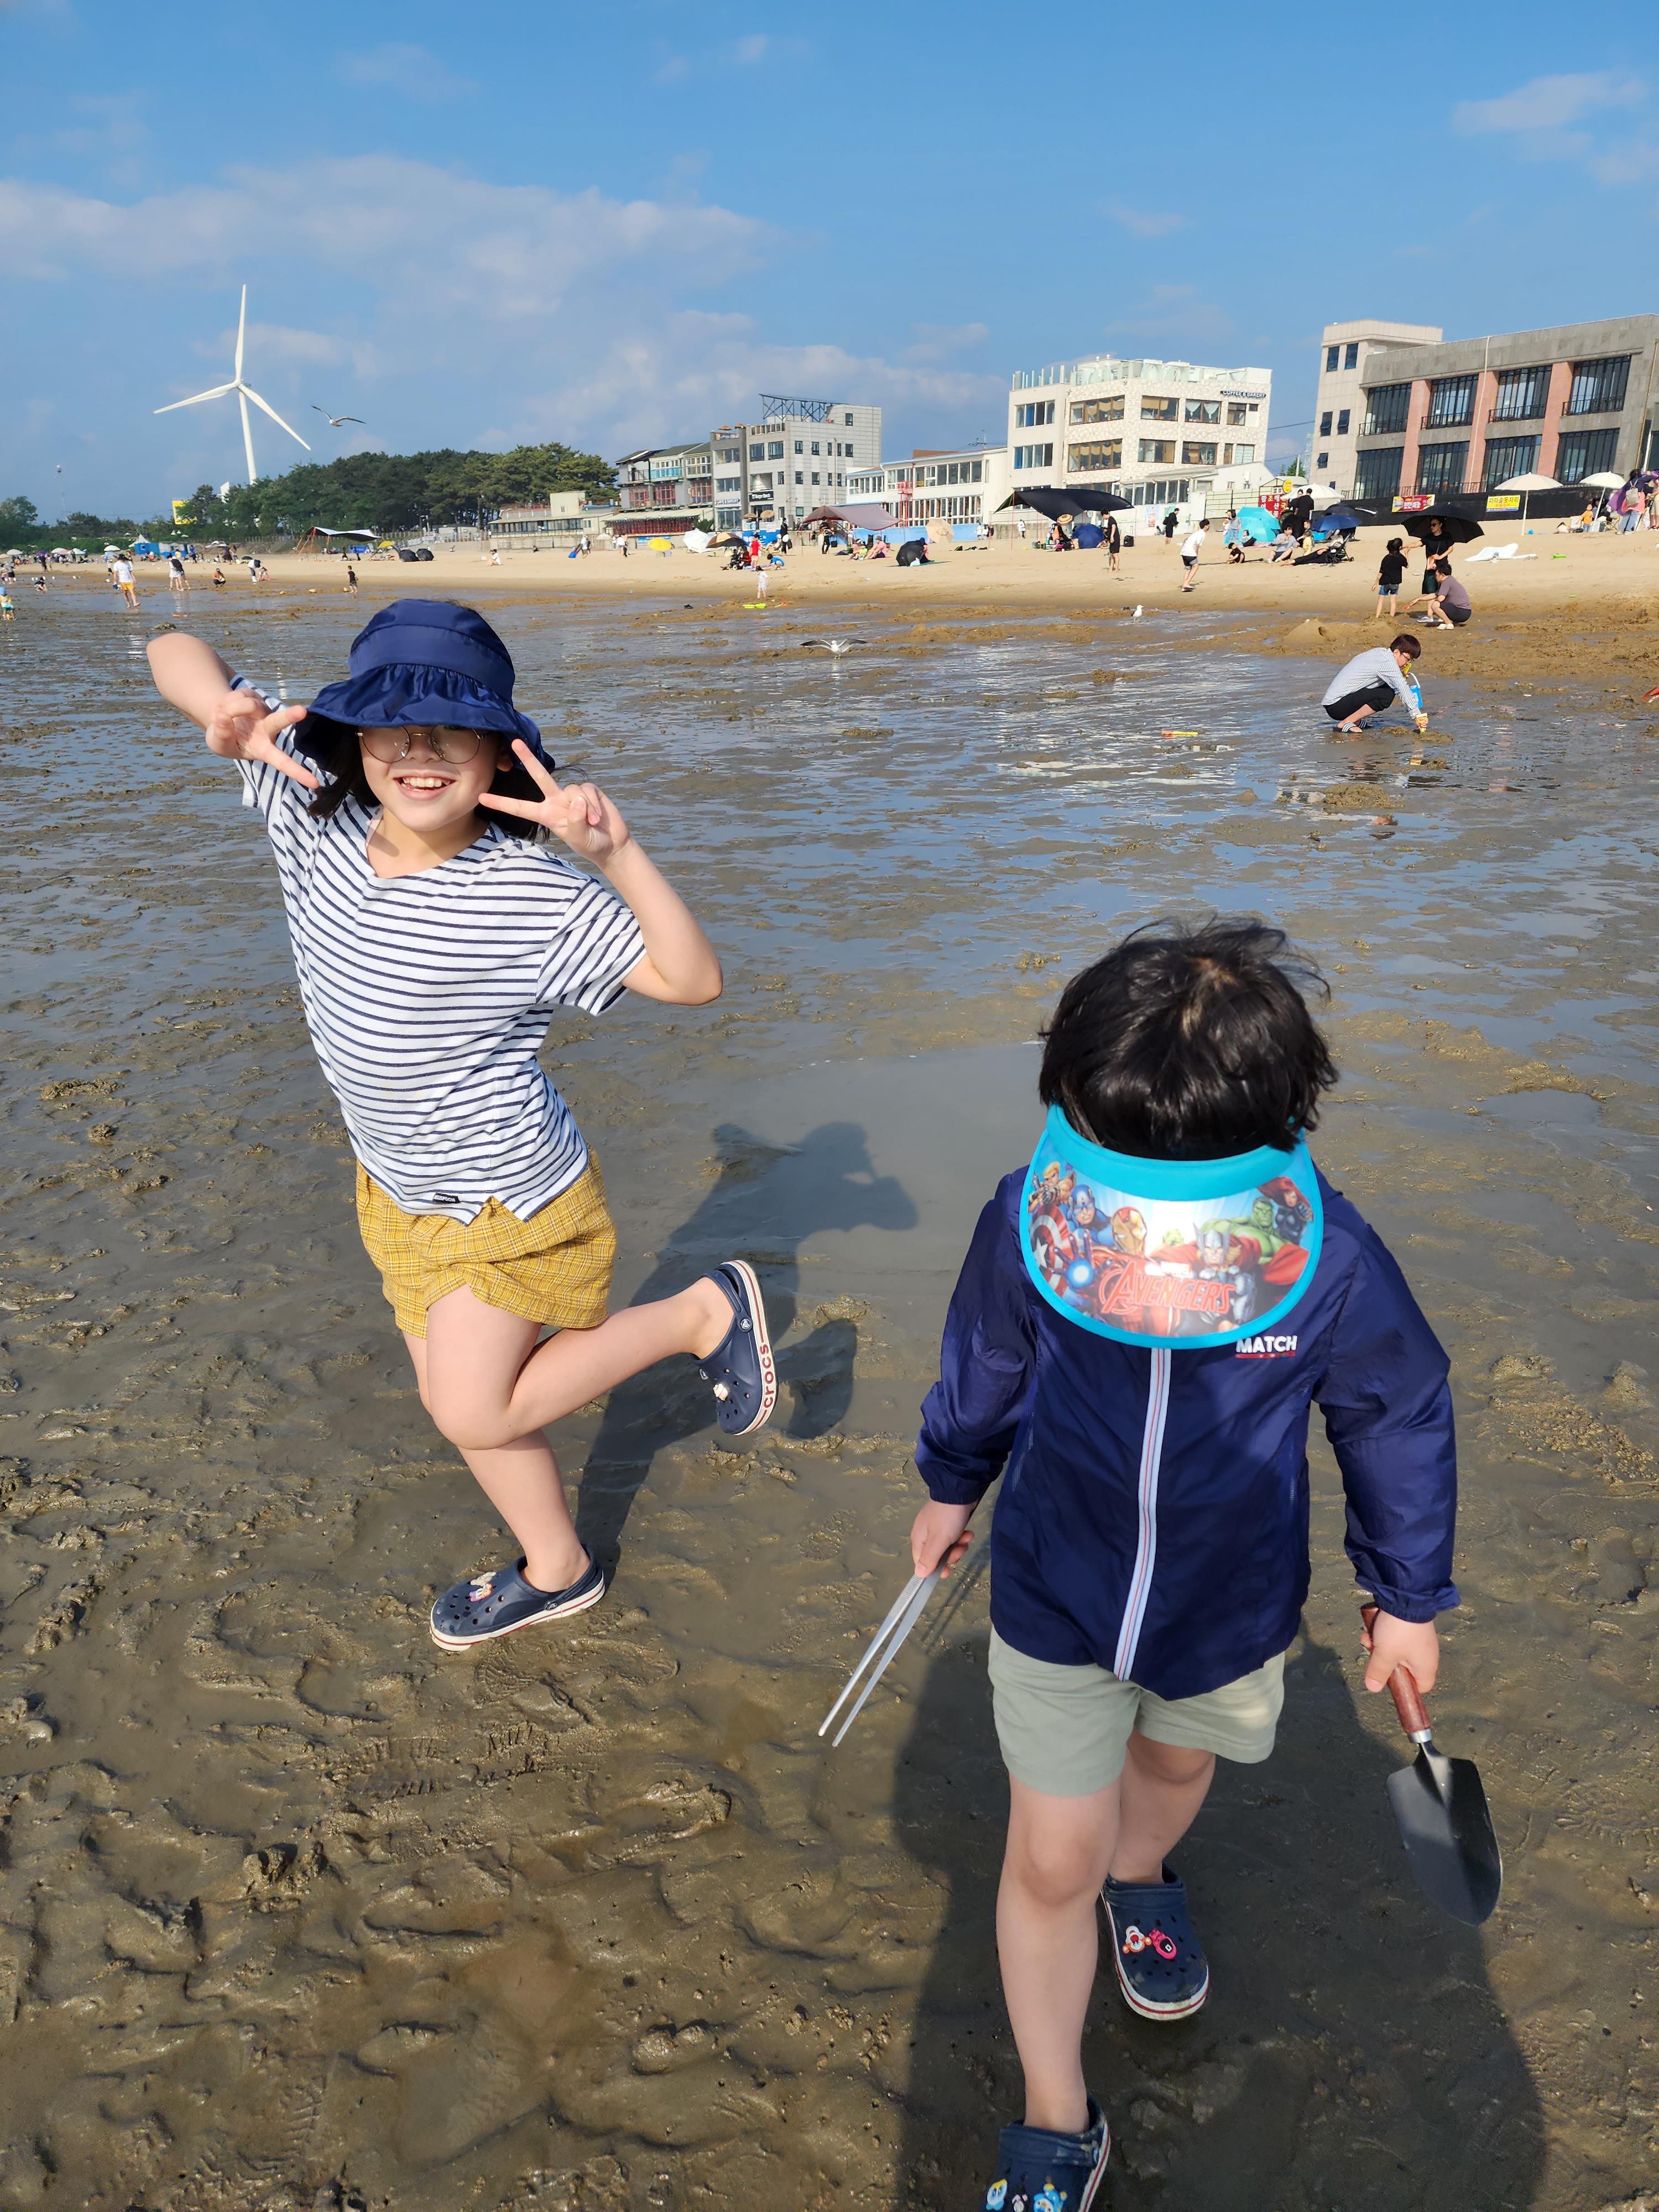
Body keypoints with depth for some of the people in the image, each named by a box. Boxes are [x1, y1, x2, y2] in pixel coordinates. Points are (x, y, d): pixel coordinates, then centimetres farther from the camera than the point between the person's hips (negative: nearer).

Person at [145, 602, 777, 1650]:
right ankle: (557, 1571, 44)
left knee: (476, 1411, 2)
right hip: (398, 1190, 7)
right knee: (454, 1399, 19)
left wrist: (618, 852, -40)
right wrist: (228, 715, -29)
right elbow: (175, 651, -5)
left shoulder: (530, 892, -27)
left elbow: (694, 979, -28)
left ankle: (705, 1313, 15)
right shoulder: (312, 810, -12)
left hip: (512, 1197, -7)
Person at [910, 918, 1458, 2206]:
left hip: (1231, 1610, 1)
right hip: (1054, 1601, -1)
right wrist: (952, 1485, 13)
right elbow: (985, 1361, -4)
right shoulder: (1027, 1223, -27)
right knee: (1051, 1861, 8)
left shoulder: (1330, 1263, -29)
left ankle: (1142, 1879, 66)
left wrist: (1409, 1597, 4)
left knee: (1176, 1764, 30)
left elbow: (1401, 1423, -8)